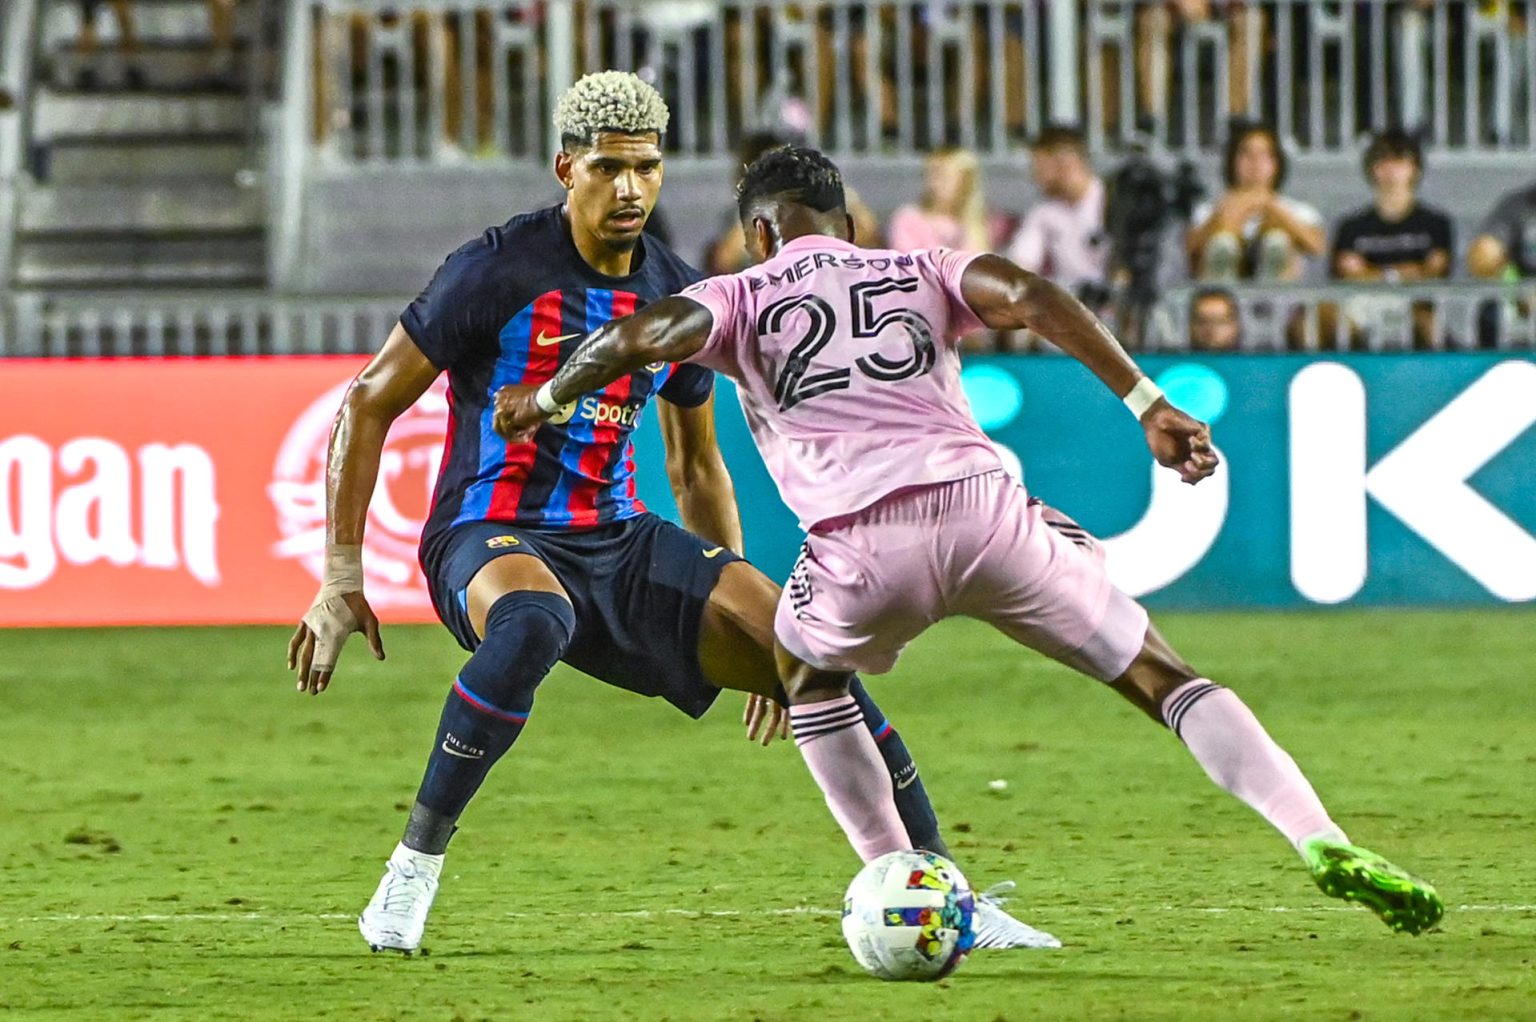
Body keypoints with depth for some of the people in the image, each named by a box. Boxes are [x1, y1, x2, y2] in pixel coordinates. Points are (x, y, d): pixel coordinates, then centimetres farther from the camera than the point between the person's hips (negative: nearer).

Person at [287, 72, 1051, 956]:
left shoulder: (680, 296, 7)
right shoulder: (501, 270, -10)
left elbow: (697, 463, 21)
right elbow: (370, 402, -6)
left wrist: (746, 614, 20)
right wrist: (341, 576, -11)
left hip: (621, 544, 5)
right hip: (491, 541, -5)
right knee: (532, 624, -43)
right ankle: (415, 867, -29)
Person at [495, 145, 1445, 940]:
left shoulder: (742, 298, 20)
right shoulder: (920, 270, 24)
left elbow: (646, 335, 1)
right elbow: (1028, 296, 6)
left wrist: (549, 395, 20)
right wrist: (1148, 405, 1)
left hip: (864, 543, -1)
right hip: (984, 504, 1)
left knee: (803, 672, 32)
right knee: (1164, 678, 6)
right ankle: (1324, 841, -12)